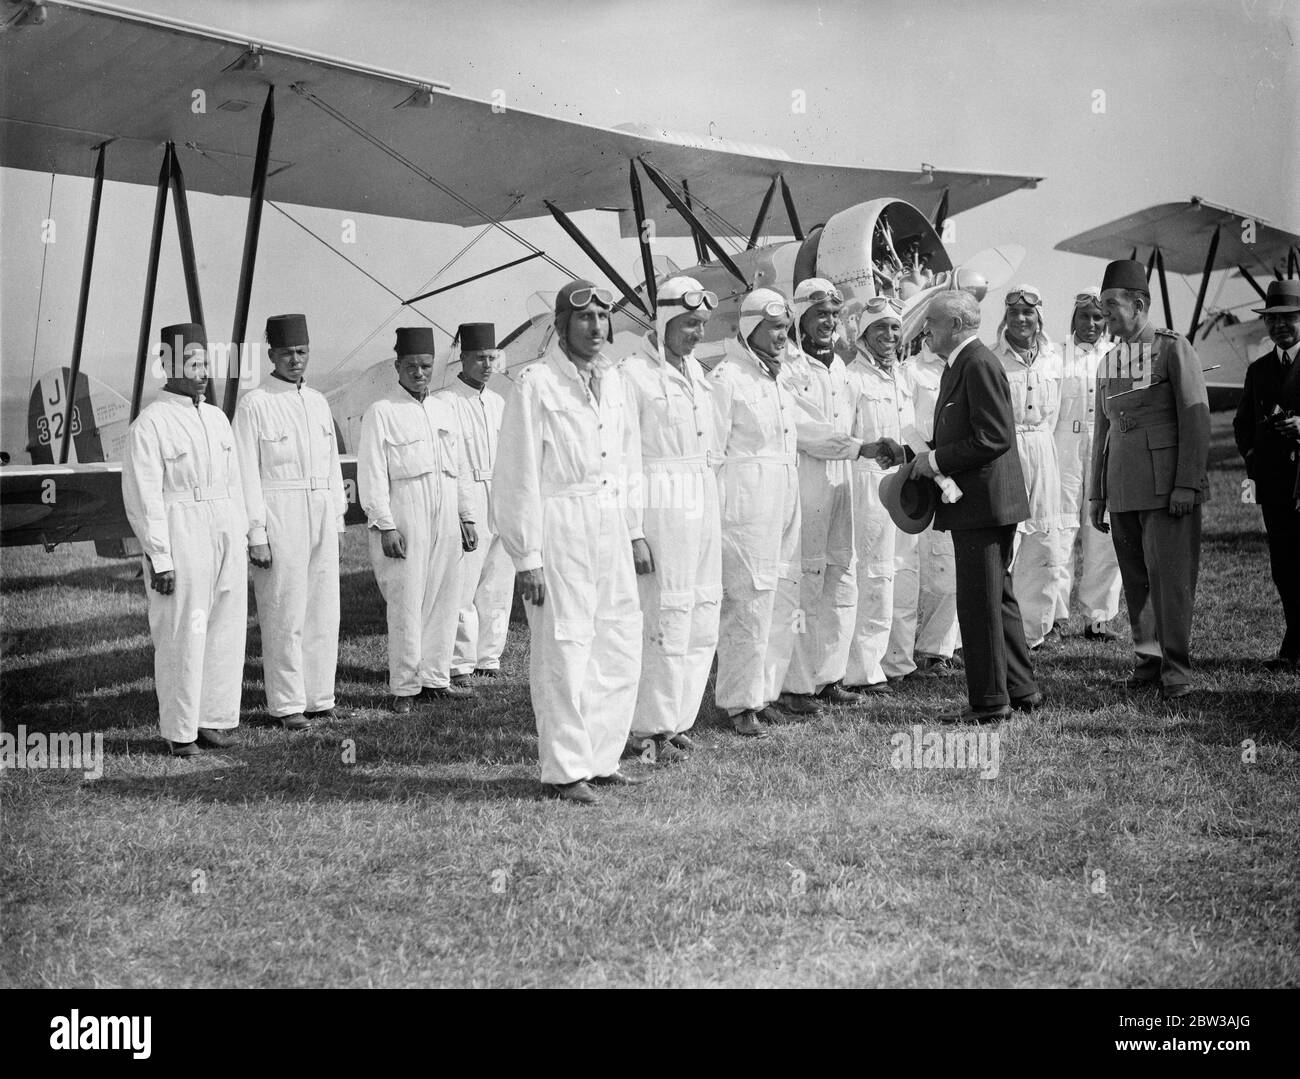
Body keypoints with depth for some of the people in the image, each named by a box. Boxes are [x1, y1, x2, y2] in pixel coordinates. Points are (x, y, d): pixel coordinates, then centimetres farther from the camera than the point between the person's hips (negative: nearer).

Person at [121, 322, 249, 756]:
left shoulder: (216, 418, 14)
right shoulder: (150, 424, -7)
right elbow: (143, 498, -11)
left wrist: (241, 541, 14)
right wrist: (159, 560, -15)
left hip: (225, 535, 7)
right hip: (179, 536, -6)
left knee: (225, 628, 7)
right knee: (181, 634, -2)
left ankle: (215, 720, 17)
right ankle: (181, 731, 7)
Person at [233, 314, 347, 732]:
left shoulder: (318, 403, 14)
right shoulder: (253, 405, -5)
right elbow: (247, 474, -8)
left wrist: (338, 519, 14)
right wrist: (256, 534, -12)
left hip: (321, 515, 6)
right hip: (278, 517, -6)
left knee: (323, 611, 7)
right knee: (284, 614, -3)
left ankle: (318, 698, 16)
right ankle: (287, 705, 4)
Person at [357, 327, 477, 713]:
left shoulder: (444, 411, 16)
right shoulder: (381, 413, -3)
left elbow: (461, 470, 20)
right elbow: (372, 474, -8)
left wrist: (467, 518, 16)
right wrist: (385, 526, -15)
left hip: (445, 521, 6)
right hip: (406, 520, -6)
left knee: (444, 598, 7)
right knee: (406, 603, -6)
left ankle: (435, 677, 17)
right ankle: (404, 688, 1)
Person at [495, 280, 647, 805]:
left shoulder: (613, 381, 13)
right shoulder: (535, 383, -10)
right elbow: (518, 477, -11)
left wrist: (636, 532, 17)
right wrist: (527, 558, -14)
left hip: (610, 529, 7)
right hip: (559, 530, -7)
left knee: (621, 649, 10)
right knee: (563, 653, -3)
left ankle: (600, 760, 22)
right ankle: (564, 772, 7)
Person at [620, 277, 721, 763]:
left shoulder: (695, 369, 15)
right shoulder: (634, 373, -11)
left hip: (703, 498, 9)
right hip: (660, 500, -8)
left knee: (703, 617, 10)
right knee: (666, 617, -7)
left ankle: (676, 720, 19)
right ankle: (652, 729, 2)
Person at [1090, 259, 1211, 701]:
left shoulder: (1173, 348, -3)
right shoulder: (1109, 359, 15)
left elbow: (1196, 417, -8)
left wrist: (1187, 484, -15)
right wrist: (1096, 493, 18)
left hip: (1166, 484, -6)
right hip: (1122, 490, 6)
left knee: (1169, 576, -7)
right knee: (1135, 580, 7)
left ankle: (1176, 669, -1)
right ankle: (1147, 660, 16)